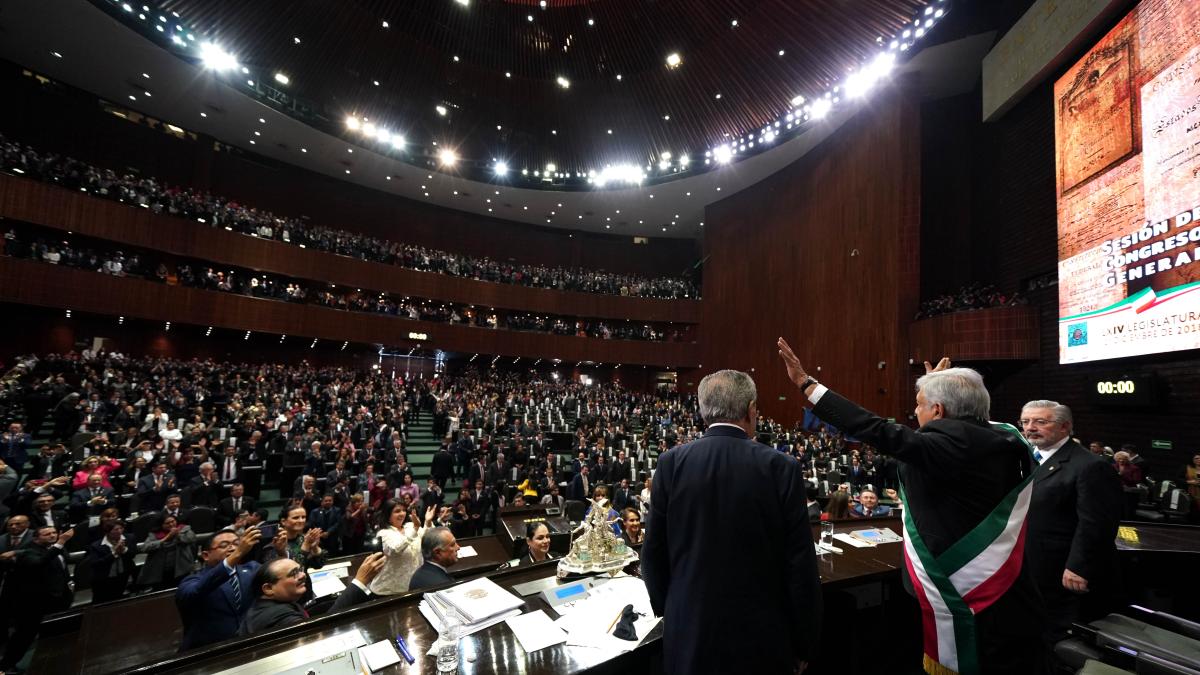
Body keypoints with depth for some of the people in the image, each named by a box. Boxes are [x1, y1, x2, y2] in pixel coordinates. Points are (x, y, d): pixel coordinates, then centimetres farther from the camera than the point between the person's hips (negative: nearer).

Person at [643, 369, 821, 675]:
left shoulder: (671, 463, -9)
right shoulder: (781, 467, -14)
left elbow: (654, 555, -3)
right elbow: (801, 565, -10)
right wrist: (804, 644, 3)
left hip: (689, 631, 2)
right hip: (762, 636, -1)